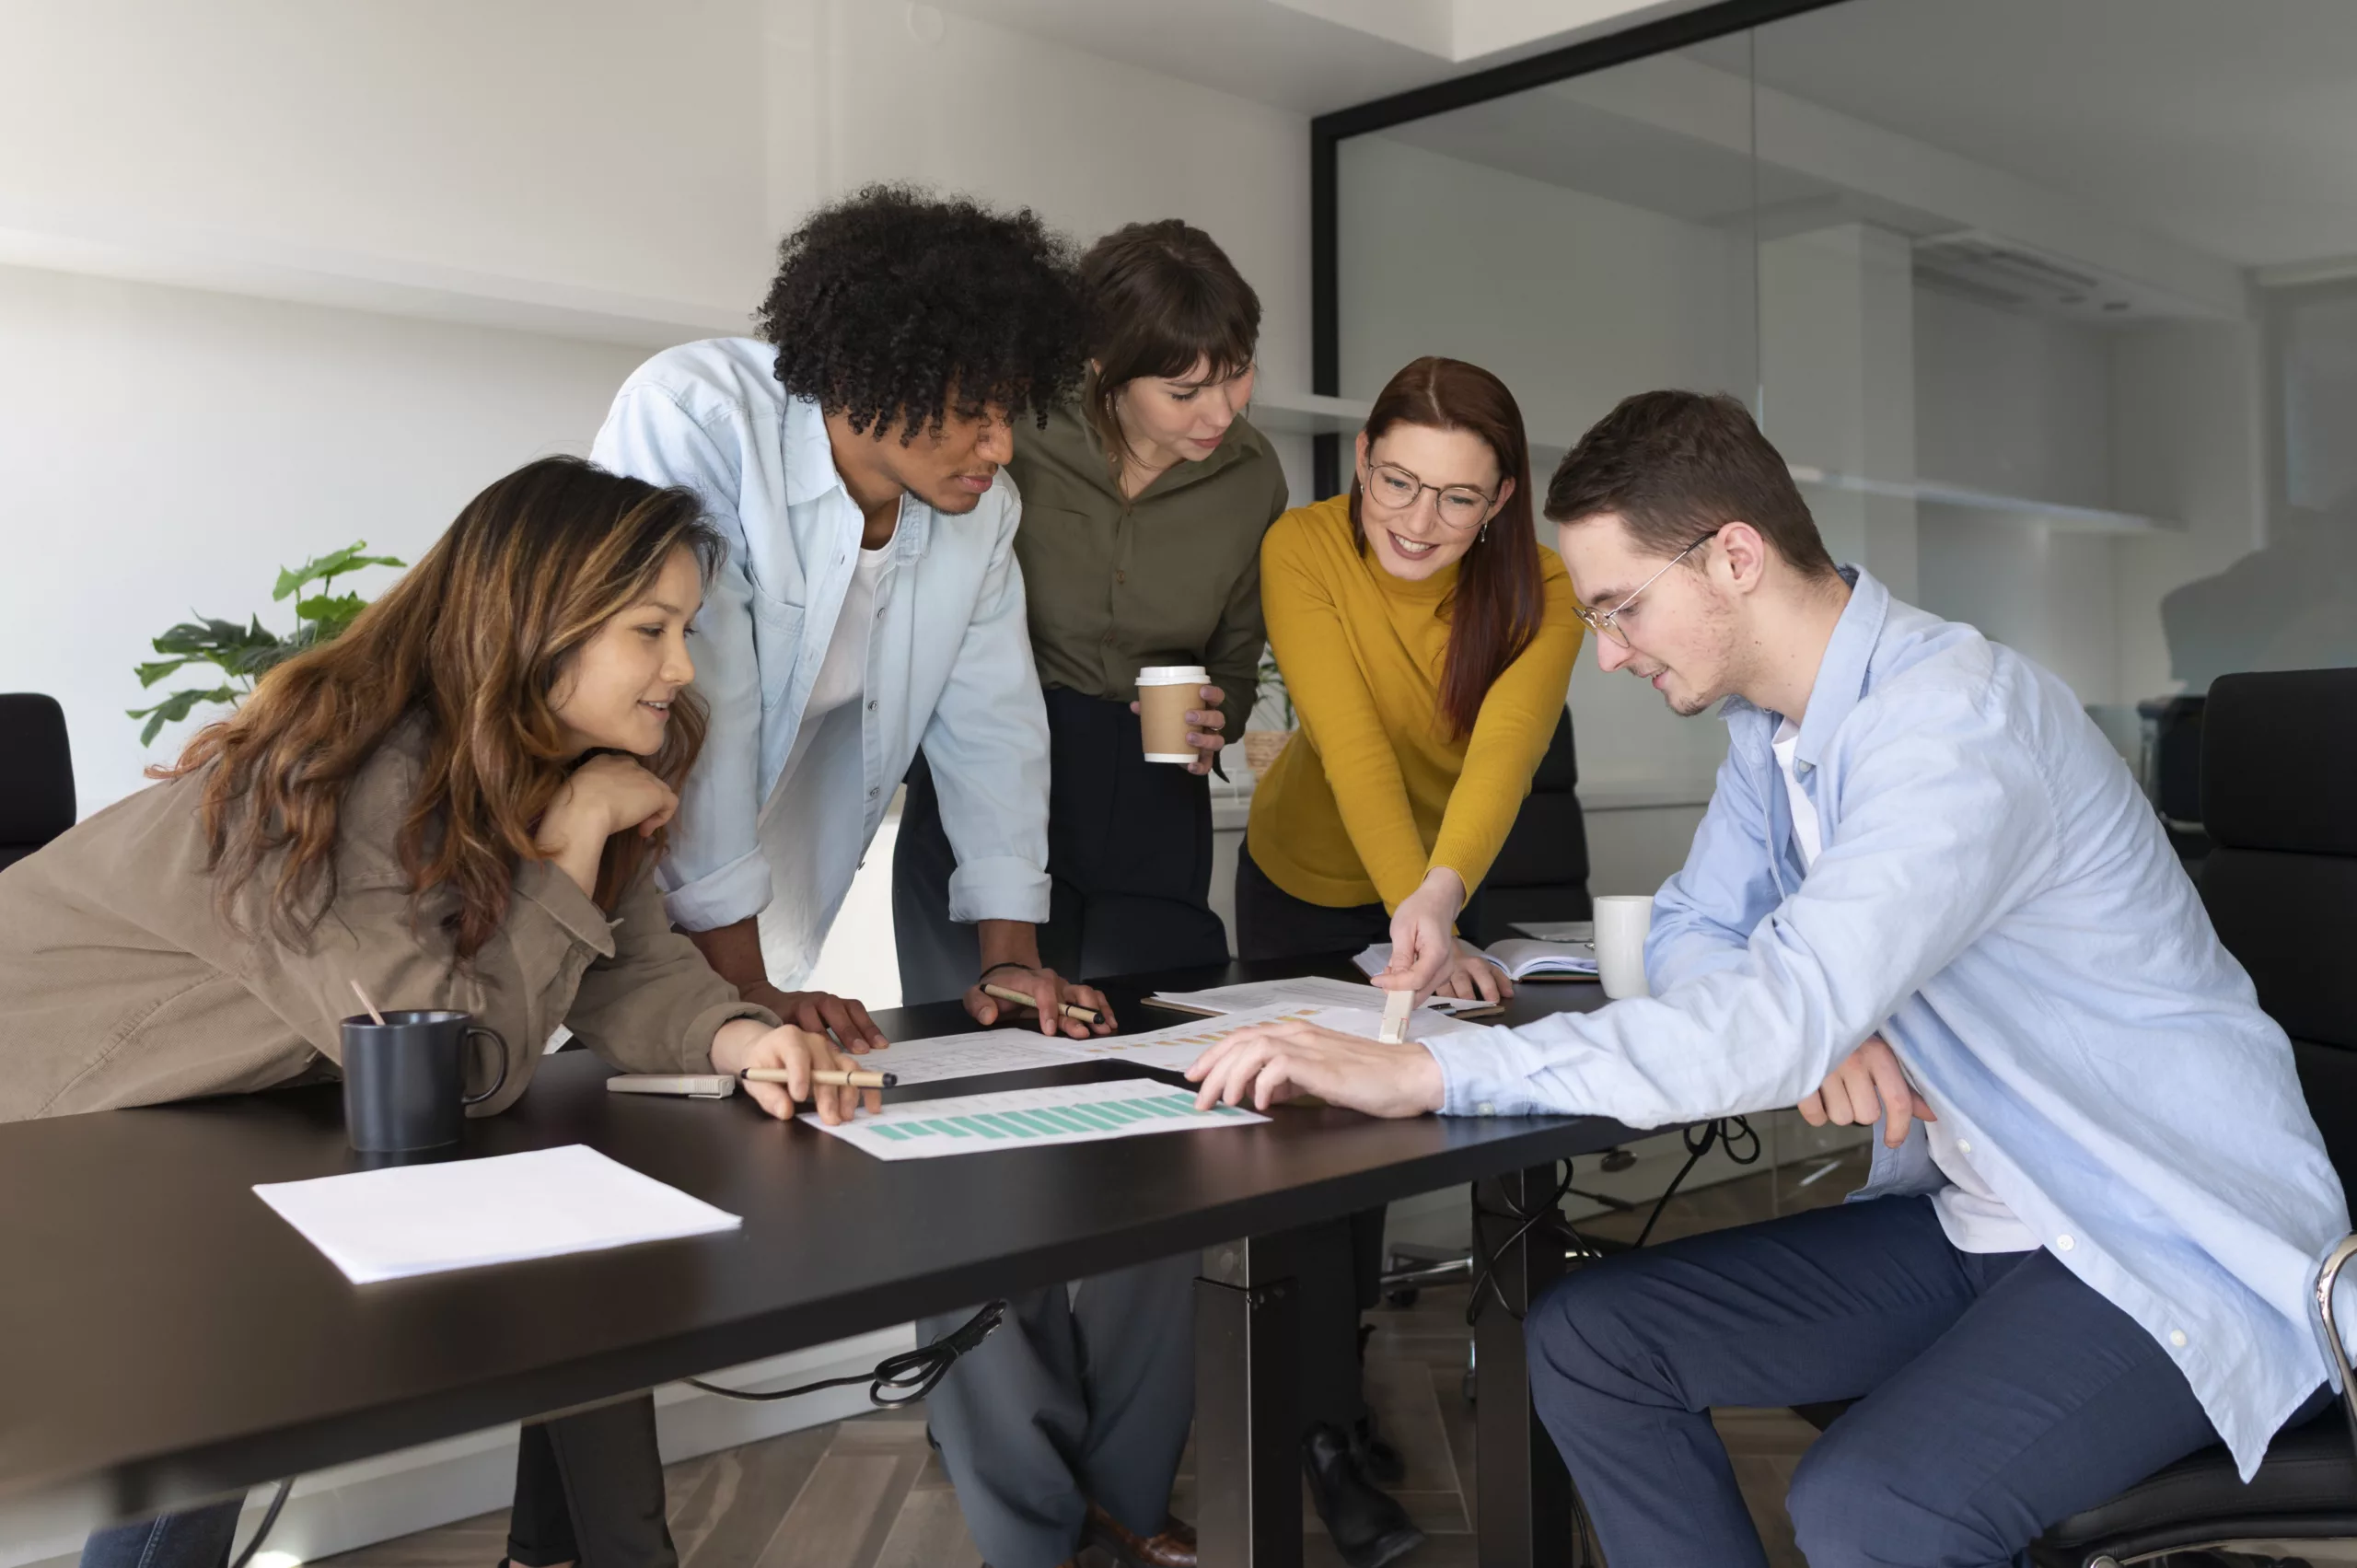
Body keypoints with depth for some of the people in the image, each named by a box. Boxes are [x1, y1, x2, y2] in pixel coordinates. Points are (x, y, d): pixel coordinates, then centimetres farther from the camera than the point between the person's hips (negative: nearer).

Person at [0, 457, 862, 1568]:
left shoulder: (558, 768, -6)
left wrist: (739, 1038, -29)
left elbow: (629, 966, -9)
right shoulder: (336, 779, -32)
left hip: (252, 1113, 8)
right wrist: (571, 835, -31)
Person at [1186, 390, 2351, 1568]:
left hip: (2174, 1248, -8)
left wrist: (1424, 1074, -37)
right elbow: (1690, 932, 10)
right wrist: (1815, 1022, -15)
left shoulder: (1956, 724, -26)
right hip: (1974, 1216, 9)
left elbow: (1776, 1022, -35)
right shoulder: (1774, 723, 3)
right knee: (1585, 1340, 0)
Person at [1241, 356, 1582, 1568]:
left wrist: (1442, 895, -59)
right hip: (1308, 880, -1)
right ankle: (1329, 1426, 21)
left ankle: (1338, 1359, 40)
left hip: (1458, 880, 2)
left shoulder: (1539, 592, -25)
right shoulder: (1303, 550, -29)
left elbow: (1506, 751, -41)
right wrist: (1409, 912, -53)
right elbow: (1351, 741, -39)